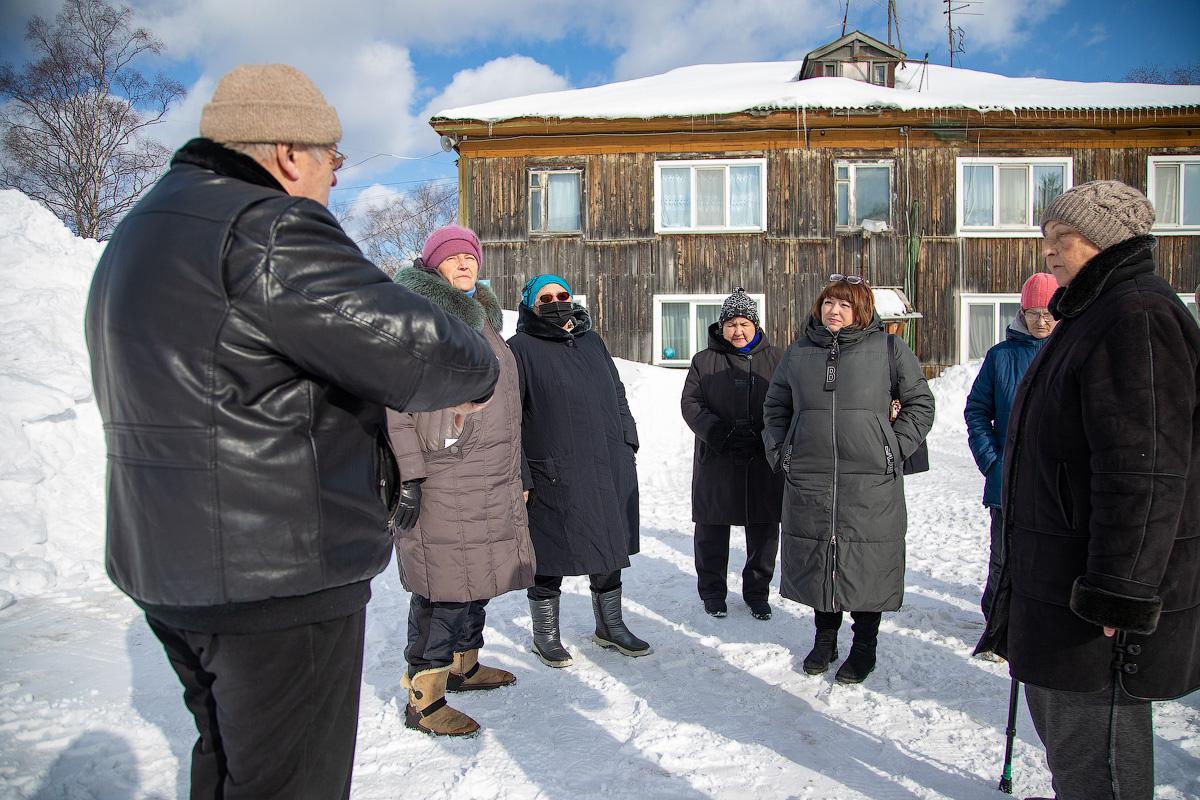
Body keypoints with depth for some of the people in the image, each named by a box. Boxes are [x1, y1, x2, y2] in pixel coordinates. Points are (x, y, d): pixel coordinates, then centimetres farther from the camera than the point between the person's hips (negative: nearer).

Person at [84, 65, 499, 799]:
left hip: (170, 570, 10)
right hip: (280, 580, -10)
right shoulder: (266, 229, -18)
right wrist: (478, 371, -2)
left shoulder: (144, 234, 15)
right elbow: (421, 351, -24)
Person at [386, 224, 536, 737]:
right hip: (441, 480, -9)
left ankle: (464, 665, 33)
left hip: (491, 482, 9)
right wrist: (408, 474, -20)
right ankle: (423, 699, 4)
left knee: (476, 577, 17)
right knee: (443, 586, -6)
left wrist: (515, 473, 25)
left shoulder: (482, 317, 21)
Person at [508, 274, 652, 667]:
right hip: (554, 475, -6)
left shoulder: (592, 342, 15)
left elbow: (617, 396, 21)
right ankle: (545, 634, 25)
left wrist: (628, 444, 14)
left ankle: (610, 626, 33)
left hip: (610, 470, 6)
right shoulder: (522, 348, -3)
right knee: (550, 557, 5)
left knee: (609, 549, 15)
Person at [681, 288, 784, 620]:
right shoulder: (705, 361, 4)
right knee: (712, 530, 8)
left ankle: (757, 592, 26)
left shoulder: (776, 358, 7)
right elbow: (691, 403, -1)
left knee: (764, 530, 9)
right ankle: (712, 591, 25)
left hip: (764, 461, 1)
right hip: (716, 460, -1)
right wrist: (719, 433, -15)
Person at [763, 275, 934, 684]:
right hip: (809, 481, 3)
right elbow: (775, 407, 21)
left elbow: (920, 403, 8)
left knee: (866, 561, 3)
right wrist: (781, 451, 10)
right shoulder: (798, 353, 11)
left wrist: (894, 449, 0)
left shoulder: (889, 348, 2)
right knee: (816, 558, 10)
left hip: (870, 482, -2)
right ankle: (825, 637, 30)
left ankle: (865, 646, 22)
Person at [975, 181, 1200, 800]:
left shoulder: (1137, 316, -18)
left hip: (1103, 589, -11)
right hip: (1060, 572, 11)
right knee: (1055, 711, 23)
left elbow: (1144, 470, -25)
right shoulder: (1093, 315, 16)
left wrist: (1121, 594, -25)